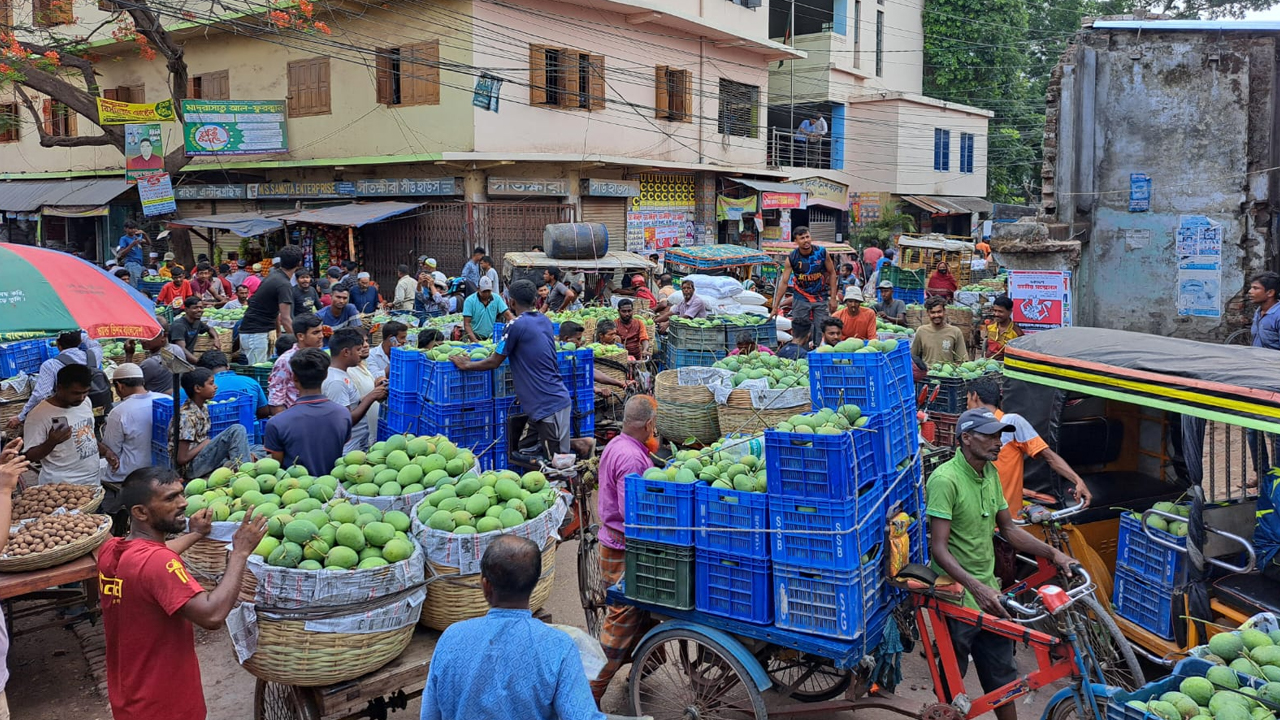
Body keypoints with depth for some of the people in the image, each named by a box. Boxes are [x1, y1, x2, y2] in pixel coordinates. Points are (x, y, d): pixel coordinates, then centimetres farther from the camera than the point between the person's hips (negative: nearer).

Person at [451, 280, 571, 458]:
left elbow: (494, 362, -4)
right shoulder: (545, 321, 11)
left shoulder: (516, 325, -13)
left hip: (548, 405, -8)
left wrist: (467, 365, 9)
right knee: (526, 453, 15)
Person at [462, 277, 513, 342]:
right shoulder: (469, 301, -5)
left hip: (492, 337, 3)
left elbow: (507, 315, 0)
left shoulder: (497, 298, 4)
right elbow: (466, 324, -10)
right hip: (475, 336, -2)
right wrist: (475, 340, -23)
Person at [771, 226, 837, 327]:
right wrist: (775, 307, -11)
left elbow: (832, 273, 3)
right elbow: (784, 282, -8)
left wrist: (833, 298, -2)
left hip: (821, 299, 1)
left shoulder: (822, 253, -7)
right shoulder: (791, 258, -10)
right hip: (801, 299, 0)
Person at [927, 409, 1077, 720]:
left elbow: (1008, 528, 13)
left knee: (1003, 674, 17)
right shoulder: (945, 479, -21)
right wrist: (976, 587, -34)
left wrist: (1053, 554, 2)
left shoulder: (991, 474, 5)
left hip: (989, 592, 7)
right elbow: (939, 548, -24)